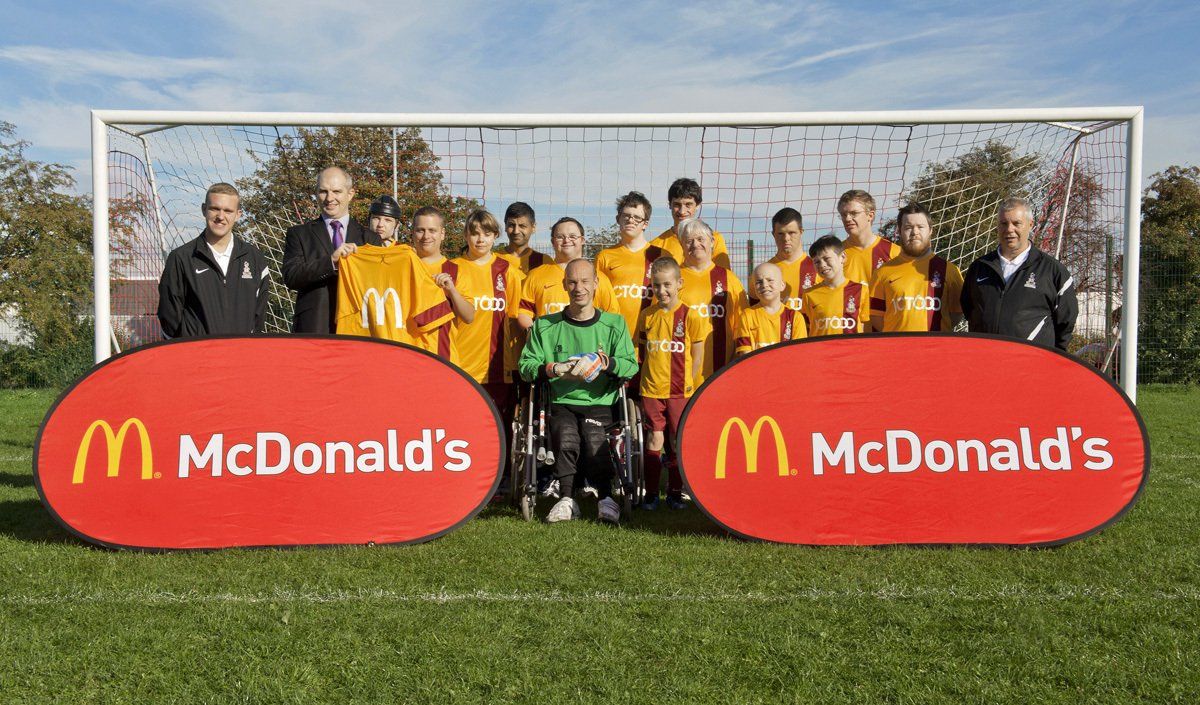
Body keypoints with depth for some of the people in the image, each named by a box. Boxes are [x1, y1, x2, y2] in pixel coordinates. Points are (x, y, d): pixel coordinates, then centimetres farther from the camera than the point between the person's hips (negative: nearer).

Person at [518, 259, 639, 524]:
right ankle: (567, 499, -14)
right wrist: (554, 369, -14)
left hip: (599, 403, 0)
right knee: (566, 438, -30)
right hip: (561, 403, 0)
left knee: (594, 439, -30)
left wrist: (603, 363, -19)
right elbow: (525, 365, 4)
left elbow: (631, 366, 1)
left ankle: (606, 498, -14)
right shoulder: (545, 325, 11)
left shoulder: (614, 324, 10)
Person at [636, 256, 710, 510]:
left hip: (680, 391, -1)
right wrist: (647, 375, 6)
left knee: (679, 442, 6)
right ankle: (650, 494, 11)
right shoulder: (646, 316, 4)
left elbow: (697, 356, 1)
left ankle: (675, 493, 19)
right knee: (654, 441, 2)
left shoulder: (690, 316, -4)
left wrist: (688, 382, -4)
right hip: (650, 390, 2)